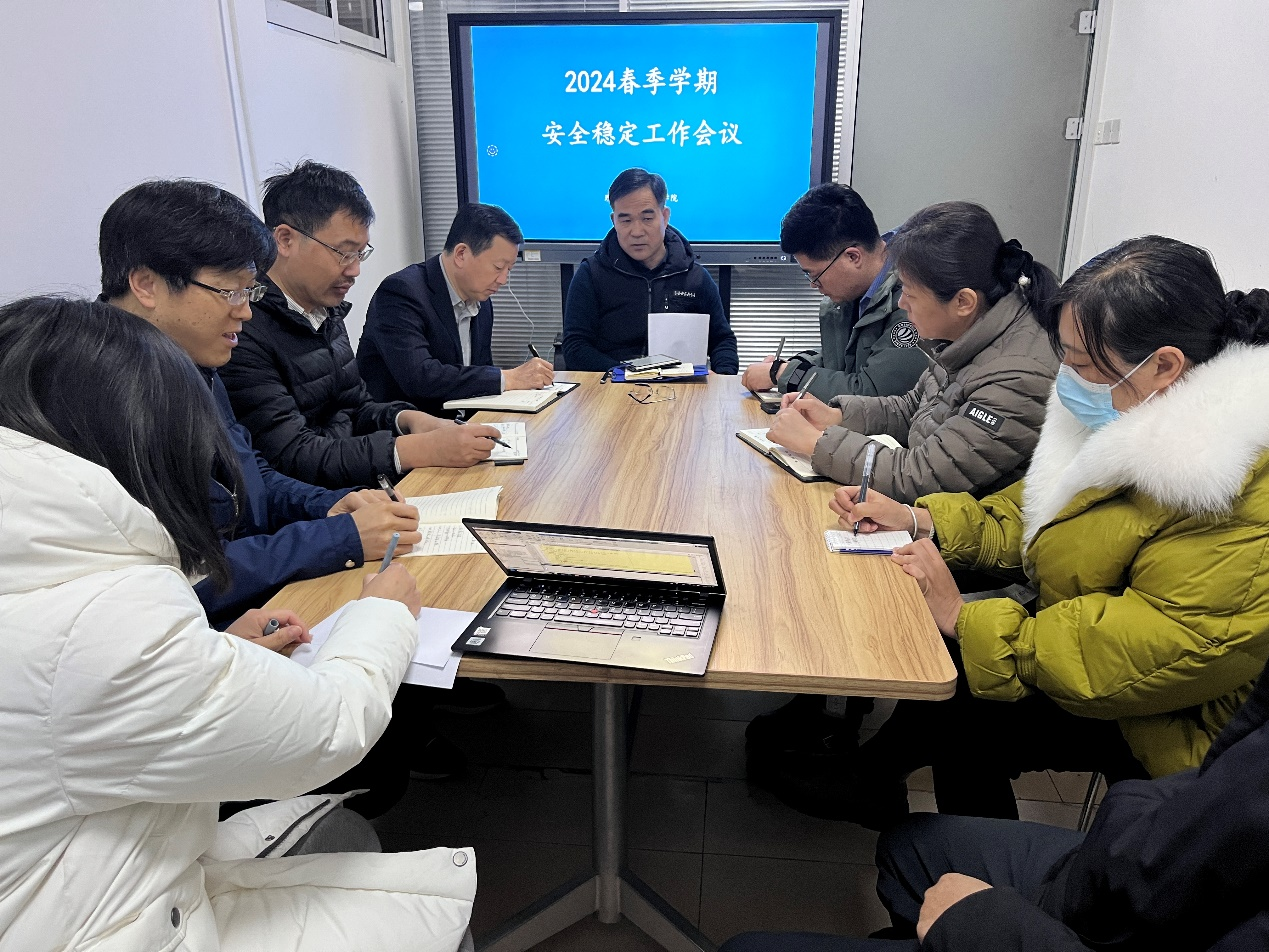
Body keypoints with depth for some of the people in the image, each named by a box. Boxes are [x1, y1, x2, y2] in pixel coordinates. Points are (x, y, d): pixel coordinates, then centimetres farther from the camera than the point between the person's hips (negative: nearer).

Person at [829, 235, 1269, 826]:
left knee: (958, 710, -16)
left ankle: (862, 787, 12)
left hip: (1164, 725, -8)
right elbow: (1029, 514, 7)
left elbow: (1162, 650, -32)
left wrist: (964, 619, -28)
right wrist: (921, 519, -9)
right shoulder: (1128, 421, -2)